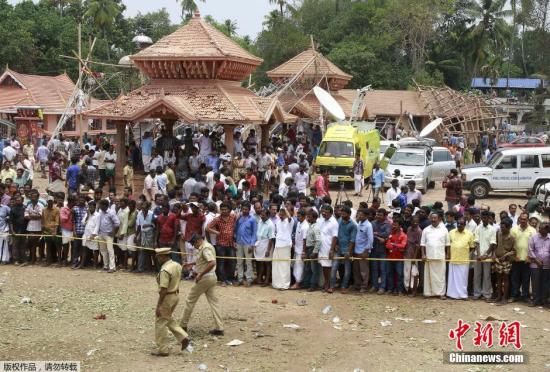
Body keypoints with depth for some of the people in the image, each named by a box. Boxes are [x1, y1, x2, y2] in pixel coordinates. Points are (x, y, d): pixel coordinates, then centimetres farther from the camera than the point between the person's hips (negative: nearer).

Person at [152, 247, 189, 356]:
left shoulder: (165, 270, -24)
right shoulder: (177, 265, 4)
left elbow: (163, 290, -26)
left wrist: (158, 306, -22)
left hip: (167, 297, -9)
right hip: (176, 294, 9)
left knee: (160, 323, 4)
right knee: (169, 319, 26)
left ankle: (163, 350, 10)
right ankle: (183, 337, 17)